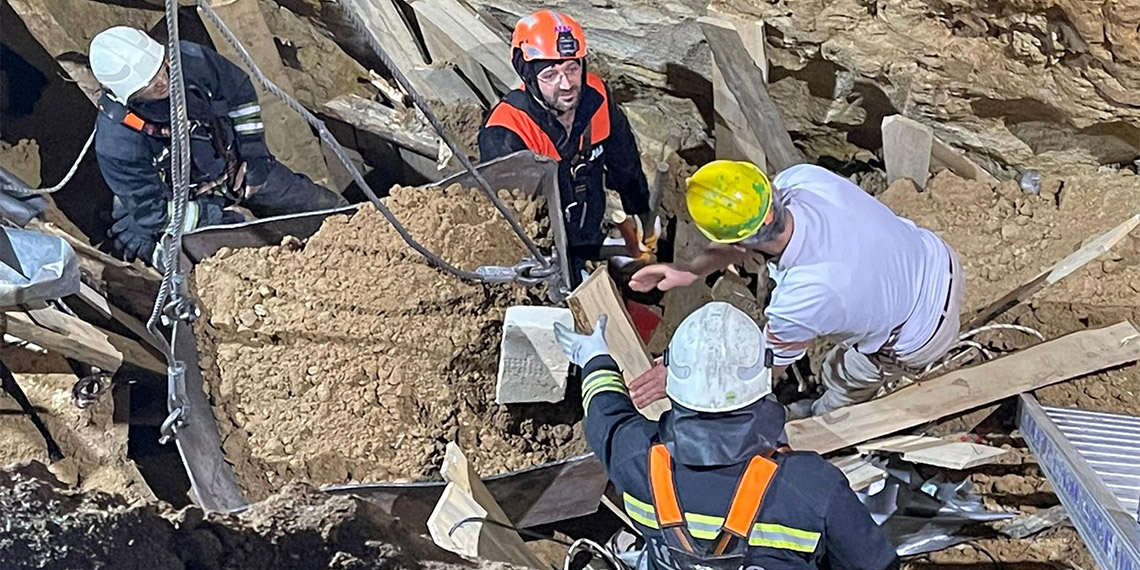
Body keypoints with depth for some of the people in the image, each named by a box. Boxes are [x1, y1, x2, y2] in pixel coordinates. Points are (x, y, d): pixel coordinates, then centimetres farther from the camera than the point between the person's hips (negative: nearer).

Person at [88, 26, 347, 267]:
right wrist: (219, 218, -26)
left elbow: (240, 92, -4)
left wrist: (254, 154, -4)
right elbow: (153, 211, -25)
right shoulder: (116, 143, -34)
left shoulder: (188, 59, -24)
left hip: (233, 164, 4)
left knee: (329, 207, 13)